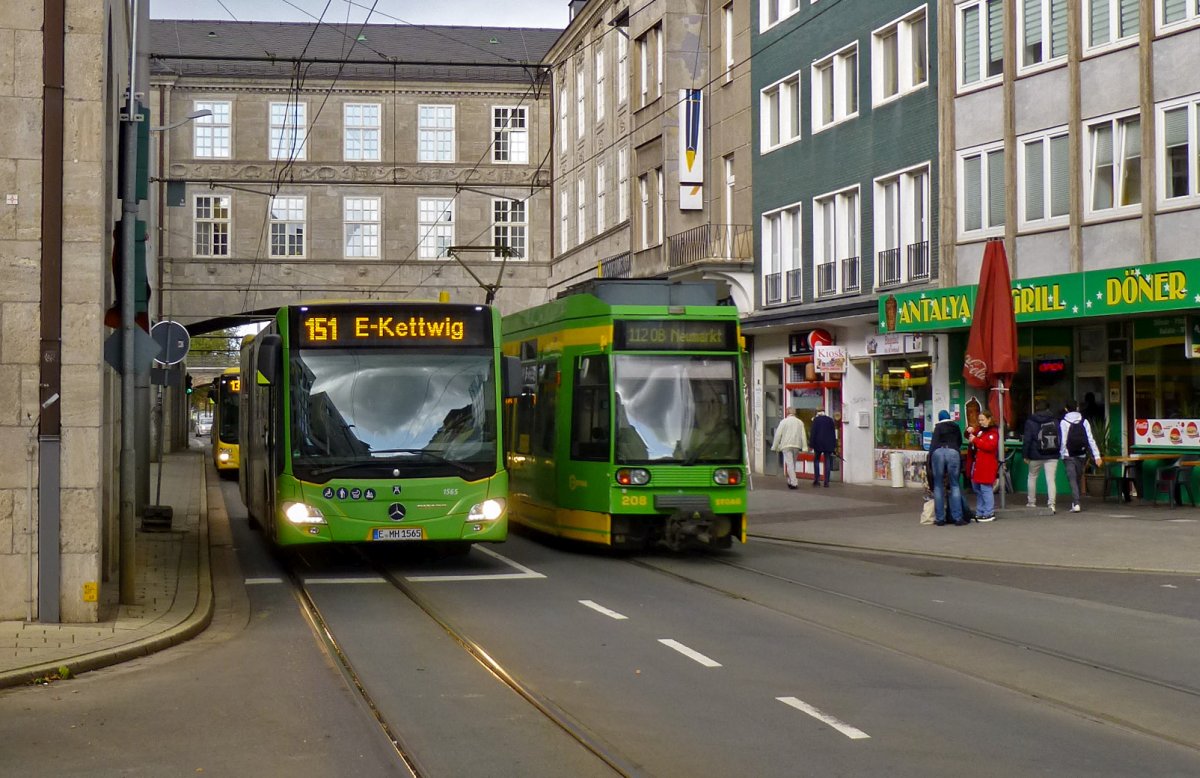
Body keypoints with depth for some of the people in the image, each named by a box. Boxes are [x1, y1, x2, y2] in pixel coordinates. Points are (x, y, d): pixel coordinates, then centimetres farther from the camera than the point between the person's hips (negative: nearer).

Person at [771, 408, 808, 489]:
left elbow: (778, 435, -1)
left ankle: (793, 482, -19)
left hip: (786, 446, -4)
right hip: (796, 446, 4)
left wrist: (775, 447, 4)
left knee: (789, 464, -8)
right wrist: (804, 447, 2)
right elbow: (803, 435, 4)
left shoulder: (784, 422, 0)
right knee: (793, 464, 17)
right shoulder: (800, 422, 9)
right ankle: (791, 481, 24)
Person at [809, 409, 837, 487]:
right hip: (828, 444, 2)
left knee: (816, 460, 11)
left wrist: (811, 444, -4)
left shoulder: (816, 419, -4)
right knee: (827, 462, 3)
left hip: (818, 443, -2)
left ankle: (816, 479, 0)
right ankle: (826, 481, -1)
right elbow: (834, 433, 8)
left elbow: (813, 432, -6)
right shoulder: (830, 419, 6)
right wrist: (834, 445, 13)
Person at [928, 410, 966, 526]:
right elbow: (960, 442, 28)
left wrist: (930, 458, 0)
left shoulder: (938, 427, 14)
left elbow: (934, 442, 1)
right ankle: (957, 518, -3)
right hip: (953, 452, 1)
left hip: (938, 452, -1)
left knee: (938, 486, 4)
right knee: (955, 485, 5)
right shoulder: (956, 427, 22)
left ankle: (940, 519, 1)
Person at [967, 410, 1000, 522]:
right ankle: (979, 513, 19)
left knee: (985, 489, -10)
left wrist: (975, 440, -17)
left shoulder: (993, 432, -7)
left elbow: (990, 446, -21)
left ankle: (989, 514, -6)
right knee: (977, 489, 12)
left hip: (987, 466, -9)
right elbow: (969, 437, 30)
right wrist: (969, 431, 7)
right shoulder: (979, 430, 18)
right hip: (977, 465, 9)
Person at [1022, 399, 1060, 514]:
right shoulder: (1055, 421, 5)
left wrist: (1025, 455, -1)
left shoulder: (1030, 422, -3)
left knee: (1032, 477, 17)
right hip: (1052, 456, 1)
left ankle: (1031, 502, 23)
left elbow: (1027, 440, -5)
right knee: (1051, 479, -3)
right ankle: (1051, 503, -15)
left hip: (1036, 456, -1)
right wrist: (1059, 451, 17)